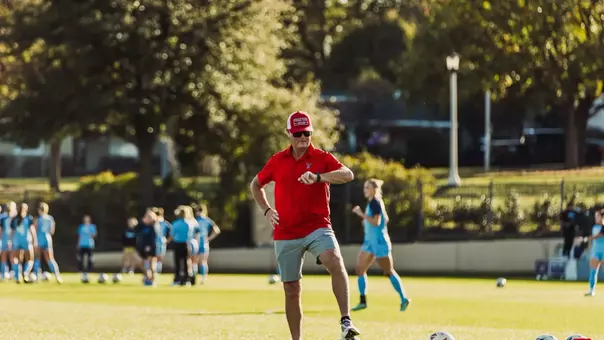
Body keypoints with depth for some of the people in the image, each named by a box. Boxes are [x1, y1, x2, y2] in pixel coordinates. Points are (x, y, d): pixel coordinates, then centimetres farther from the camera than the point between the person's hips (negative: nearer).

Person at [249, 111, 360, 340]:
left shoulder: (322, 158, -2)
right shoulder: (277, 161, 7)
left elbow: (348, 175, -21)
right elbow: (255, 185, 24)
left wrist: (318, 177, -37)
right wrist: (266, 210, 8)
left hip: (317, 227, -3)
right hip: (285, 233, 3)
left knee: (335, 262, -32)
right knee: (291, 291, 7)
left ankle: (346, 322, -37)